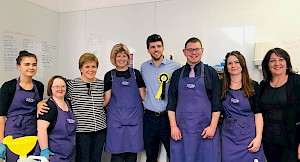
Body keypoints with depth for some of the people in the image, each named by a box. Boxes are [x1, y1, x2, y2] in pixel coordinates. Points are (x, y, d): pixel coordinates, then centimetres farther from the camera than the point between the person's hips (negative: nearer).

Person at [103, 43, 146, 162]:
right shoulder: (109, 76, 7)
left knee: (132, 152, 5)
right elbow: (106, 99, 5)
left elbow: (143, 96, 7)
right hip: (116, 119, 0)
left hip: (134, 118, 1)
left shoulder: (135, 73, 7)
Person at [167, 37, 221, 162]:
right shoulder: (177, 74, 9)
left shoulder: (211, 73, 4)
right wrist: (173, 126, -1)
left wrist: (213, 126, -7)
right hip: (181, 129, 2)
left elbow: (217, 103, 1)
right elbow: (171, 103, 7)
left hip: (205, 128, -1)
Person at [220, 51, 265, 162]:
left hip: (249, 135, -1)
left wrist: (258, 137, -10)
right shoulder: (222, 86, 3)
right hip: (228, 136, 1)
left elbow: (258, 113, -3)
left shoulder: (253, 86, -1)